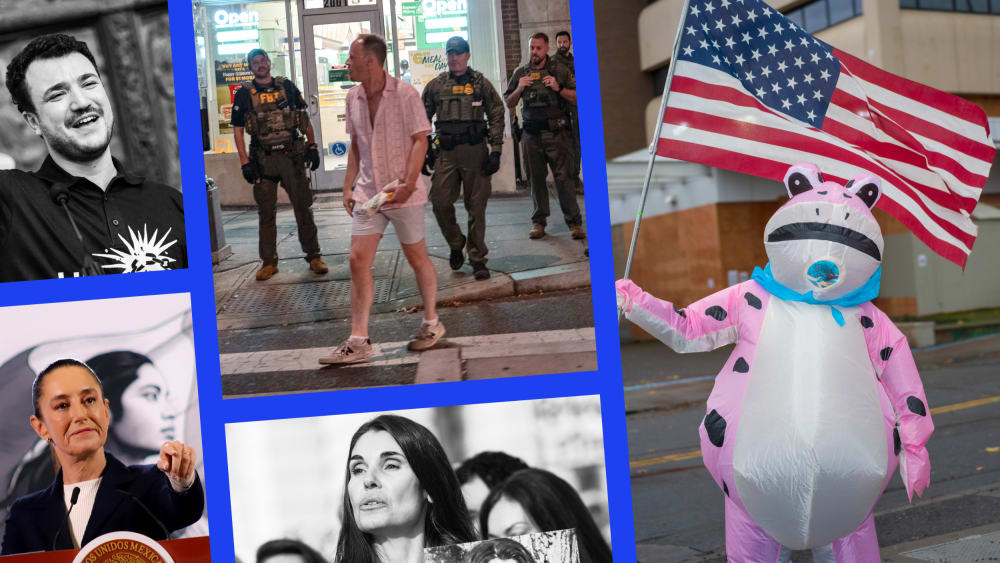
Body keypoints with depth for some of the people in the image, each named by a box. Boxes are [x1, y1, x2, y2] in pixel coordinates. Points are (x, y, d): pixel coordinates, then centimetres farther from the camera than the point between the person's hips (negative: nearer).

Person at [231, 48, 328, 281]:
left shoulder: (287, 86, 7)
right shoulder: (244, 94, 3)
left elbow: (305, 118, 13)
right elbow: (237, 130, 3)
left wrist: (312, 146, 6)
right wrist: (245, 163, -4)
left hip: (292, 156, 1)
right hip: (263, 160, 0)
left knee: (303, 207, 1)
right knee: (266, 213, 4)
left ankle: (314, 256, 9)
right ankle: (269, 262, 13)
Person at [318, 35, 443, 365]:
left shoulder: (404, 94, -9)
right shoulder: (353, 97, 9)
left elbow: (420, 140, -11)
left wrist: (408, 183, -21)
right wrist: (348, 186, 10)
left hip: (403, 192, -5)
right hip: (368, 191, 5)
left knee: (416, 258, 7)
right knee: (358, 260, -2)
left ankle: (431, 323, 26)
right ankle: (358, 341, 0)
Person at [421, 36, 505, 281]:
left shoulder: (481, 83, 4)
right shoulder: (435, 86, 8)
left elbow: (497, 116, 3)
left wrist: (496, 151, -5)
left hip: (475, 151, -1)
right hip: (446, 153, 2)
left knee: (476, 207, 1)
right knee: (441, 203, -4)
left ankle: (477, 259, 10)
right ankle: (456, 246, 21)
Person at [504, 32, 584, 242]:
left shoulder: (560, 71, 3)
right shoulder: (520, 73, 12)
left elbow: (577, 98, 1)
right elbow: (509, 104, 14)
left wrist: (559, 88, -14)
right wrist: (519, 89, -4)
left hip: (557, 133, -3)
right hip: (532, 135, 3)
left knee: (564, 177, -7)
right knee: (536, 178, 7)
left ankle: (574, 222, -3)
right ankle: (538, 222, 16)